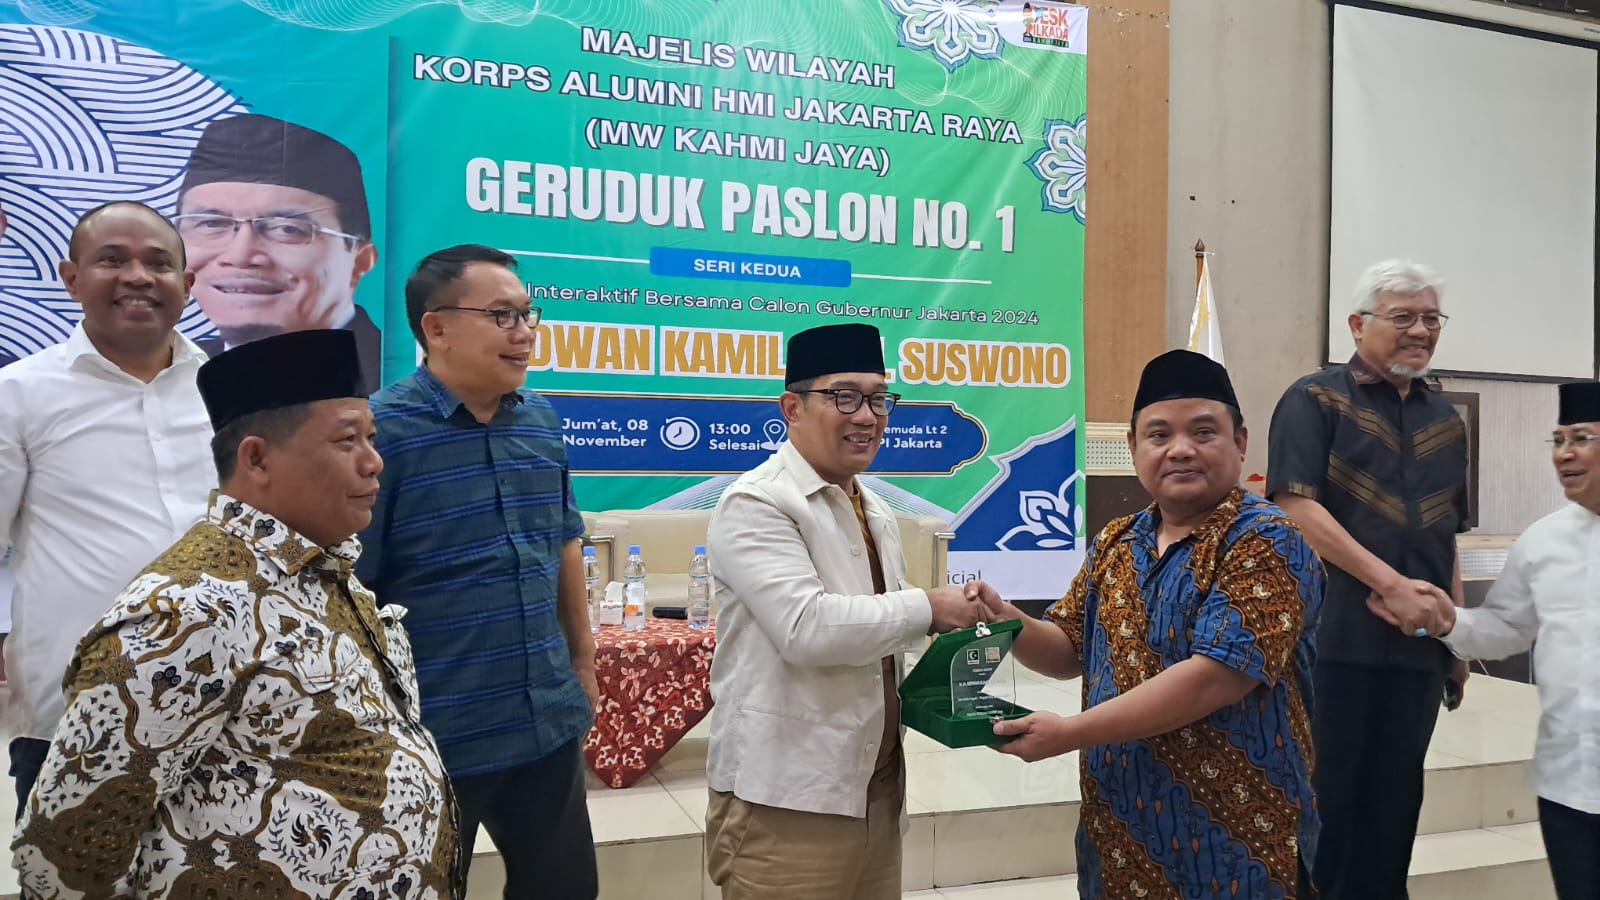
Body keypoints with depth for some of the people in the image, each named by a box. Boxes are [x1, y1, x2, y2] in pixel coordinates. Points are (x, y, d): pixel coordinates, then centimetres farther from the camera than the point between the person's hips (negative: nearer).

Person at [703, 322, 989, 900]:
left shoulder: (875, 511, 15)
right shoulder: (756, 504, -13)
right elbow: (806, 626, -25)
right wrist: (926, 608, -16)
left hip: (878, 789, 8)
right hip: (786, 802, -8)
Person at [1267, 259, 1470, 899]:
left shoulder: (1444, 419, 15)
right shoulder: (1315, 400, -4)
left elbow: (1447, 534, 21)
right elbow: (1295, 506, -15)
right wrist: (1392, 585, -18)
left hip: (1419, 642, 6)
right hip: (1334, 637, -5)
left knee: (1394, 801, 13)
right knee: (1326, 796, 3)